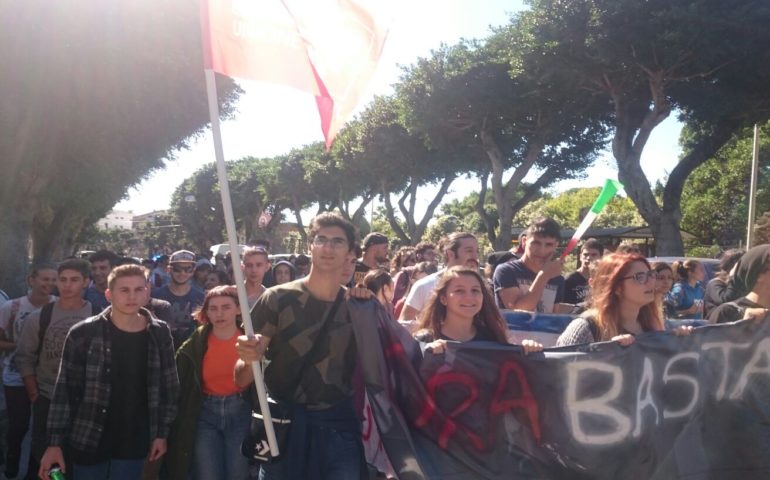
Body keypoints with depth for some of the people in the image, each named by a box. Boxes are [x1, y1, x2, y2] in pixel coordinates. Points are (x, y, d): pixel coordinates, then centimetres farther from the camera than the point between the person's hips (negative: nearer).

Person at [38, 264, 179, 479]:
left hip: (134, 442, 2)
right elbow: (65, 390, -7)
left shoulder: (159, 334, -2)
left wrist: (162, 432, 4)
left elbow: (169, 386, 5)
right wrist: (55, 442, -10)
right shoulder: (84, 333, -9)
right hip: (88, 441, -1)